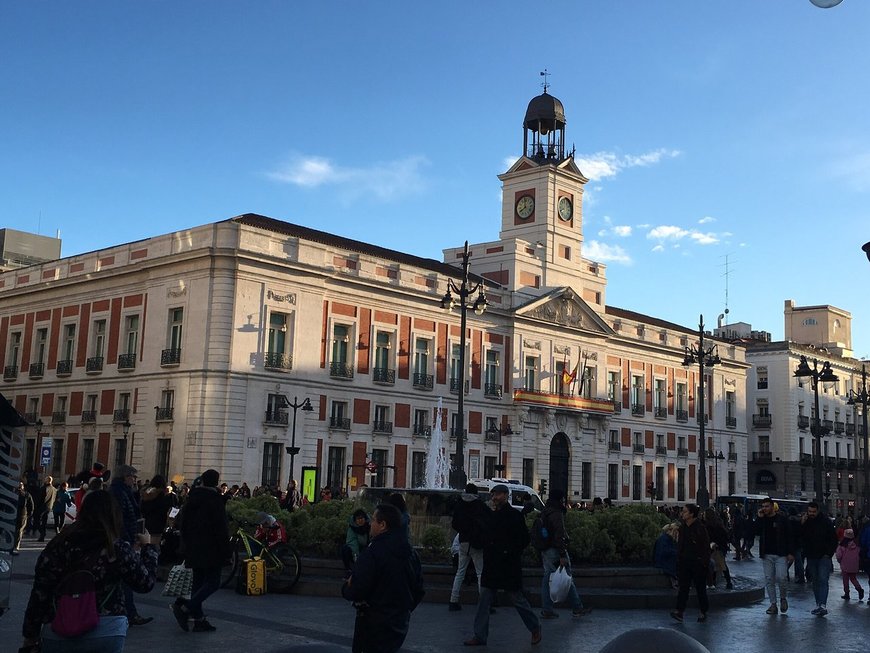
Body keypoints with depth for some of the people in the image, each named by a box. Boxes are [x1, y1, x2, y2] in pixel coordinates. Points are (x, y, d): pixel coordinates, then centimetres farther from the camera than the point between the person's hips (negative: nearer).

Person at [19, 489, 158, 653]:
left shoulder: (58, 546, -4)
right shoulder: (119, 549, -10)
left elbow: (39, 595, -1)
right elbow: (146, 583, 0)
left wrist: (30, 635, 11)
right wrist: (147, 548, 16)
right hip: (107, 632, -2)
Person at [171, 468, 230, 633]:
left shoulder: (191, 498, 10)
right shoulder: (214, 499, -12)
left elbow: (182, 521, 15)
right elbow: (221, 527, -15)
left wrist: (187, 544, 21)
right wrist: (225, 549, -11)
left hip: (193, 548, 8)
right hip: (210, 549, -8)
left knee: (198, 581, 13)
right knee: (213, 582, -5)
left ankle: (198, 619, 11)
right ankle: (185, 607, -18)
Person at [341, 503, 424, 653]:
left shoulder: (372, 553, -21)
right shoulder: (410, 553, 5)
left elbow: (355, 592, -22)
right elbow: (418, 591, 13)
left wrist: (346, 587, -1)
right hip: (400, 626, 7)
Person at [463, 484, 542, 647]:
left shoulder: (515, 516, -7)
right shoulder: (491, 516, 11)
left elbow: (524, 540, -7)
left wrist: (510, 552, -11)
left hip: (509, 566, -6)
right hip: (491, 566, 6)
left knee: (518, 599, 4)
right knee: (484, 601, 3)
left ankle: (535, 628, 23)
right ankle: (480, 636, 8)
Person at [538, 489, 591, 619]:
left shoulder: (545, 512, 13)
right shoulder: (556, 514, -16)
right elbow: (559, 536, -21)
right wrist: (563, 555, -22)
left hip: (545, 550, 9)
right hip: (555, 550, -9)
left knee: (547, 579, 9)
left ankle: (546, 610, 10)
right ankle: (577, 608, 8)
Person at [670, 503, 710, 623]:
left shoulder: (700, 528, -13)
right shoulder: (683, 527, 7)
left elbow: (706, 546, -12)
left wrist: (705, 562, -15)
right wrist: (679, 558, 11)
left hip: (698, 563, -6)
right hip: (684, 562, 6)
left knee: (700, 588, 7)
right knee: (683, 586, -2)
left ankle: (703, 612, 19)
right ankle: (679, 611, -8)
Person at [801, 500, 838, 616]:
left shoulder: (826, 521, -4)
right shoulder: (805, 522, 5)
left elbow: (834, 538, 1)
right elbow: (799, 537, 0)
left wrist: (829, 553, -6)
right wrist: (802, 524, -12)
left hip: (824, 557, -4)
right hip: (811, 557, 4)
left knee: (823, 581, -13)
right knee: (815, 582, 9)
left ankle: (823, 606, -19)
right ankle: (818, 605, 16)